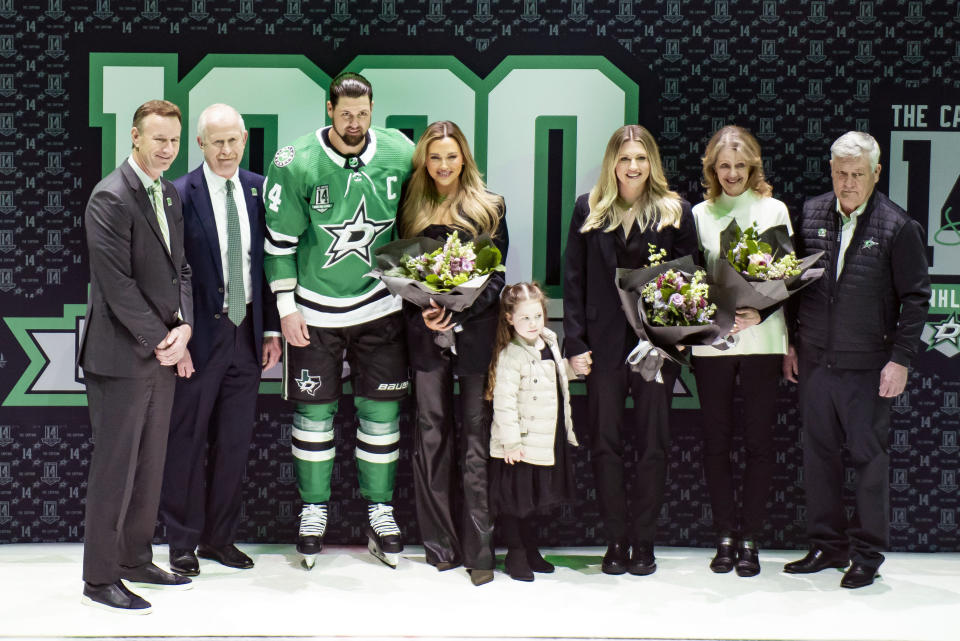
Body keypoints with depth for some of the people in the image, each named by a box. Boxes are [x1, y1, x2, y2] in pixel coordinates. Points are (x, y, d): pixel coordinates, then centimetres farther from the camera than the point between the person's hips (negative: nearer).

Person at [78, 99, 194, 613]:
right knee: (115, 467, -1)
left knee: (150, 465, 13)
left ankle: (136, 560, 25)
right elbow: (117, 283, -17)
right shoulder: (111, 197, -14)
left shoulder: (169, 195, 13)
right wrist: (160, 339, -14)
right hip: (122, 355, -8)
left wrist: (183, 327, -2)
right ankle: (100, 579, 9)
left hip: (163, 350, 8)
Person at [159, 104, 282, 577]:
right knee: (187, 441, 4)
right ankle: (182, 543, 16)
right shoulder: (180, 194, -8)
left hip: (248, 332, 4)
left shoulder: (259, 189, 5)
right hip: (200, 336, -4)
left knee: (235, 441, 11)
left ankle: (219, 537, 24)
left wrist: (272, 329, 6)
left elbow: (269, 262, 9)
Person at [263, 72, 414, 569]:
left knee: (381, 409, 6)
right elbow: (280, 239, -6)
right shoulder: (295, 164, -12)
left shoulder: (400, 155, -5)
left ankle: (379, 511, 19)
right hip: (314, 309, -2)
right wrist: (286, 308, -6)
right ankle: (314, 509, 21)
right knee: (313, 410, 5)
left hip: (379, 305, 2)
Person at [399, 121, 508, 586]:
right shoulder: (412, 208, 12)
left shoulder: (488, 208, 6)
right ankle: (439, 543, 9)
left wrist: (458, 314, -13)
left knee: (476, 436, -3)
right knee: (431, 434, 2)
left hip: (475, 330, -2)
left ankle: (478, 548, 0)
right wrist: (421, 313, -8)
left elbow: (495, 276, 0)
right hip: (426, 333, 2)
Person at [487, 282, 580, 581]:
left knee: (534, 499, 19)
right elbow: (504, 401, -22)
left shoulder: (549, 342, 6)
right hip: (520, 444, -8)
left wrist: (571, 367, 9)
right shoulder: (511, 355, -20)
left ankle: (531, 551, 32)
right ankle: (515, 554, 16)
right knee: (514, 500, 3)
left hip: (547, 441, 8)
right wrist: (510, 441, -23)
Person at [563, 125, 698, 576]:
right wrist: (574, 341, -2)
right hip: (604, 342, 1)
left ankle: (644, 543, 15)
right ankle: (616, 542, 15)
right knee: (604, 443, 4)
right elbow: (574, 279, 4)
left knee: (653, 444, 4)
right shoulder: (589, 209, 6)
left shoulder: (676, 212, 3)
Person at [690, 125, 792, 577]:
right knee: (716, 441, 3)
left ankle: (750, 539, 7)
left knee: (759, 440, 0)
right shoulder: (699, 214, 10)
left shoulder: (773, 210, 7)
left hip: (761, 338, -1)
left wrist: (761, 312, -13)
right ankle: (725, 535, 13)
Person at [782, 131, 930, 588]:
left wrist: (900, 359, -9)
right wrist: (791, 342, 10)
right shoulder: (810, 215, 5)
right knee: (818, 453, 11)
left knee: (868, 456, 2)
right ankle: (827, 544, 23)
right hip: (814, 361, 4)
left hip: (867, 366, -4)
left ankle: (867, 554, 13)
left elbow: (915, 297, -4)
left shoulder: (897, 227, -6)